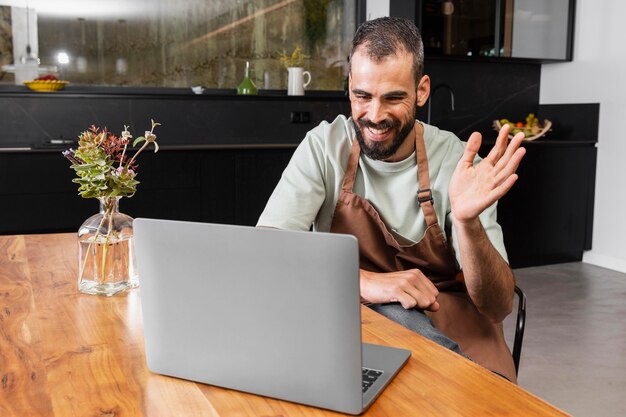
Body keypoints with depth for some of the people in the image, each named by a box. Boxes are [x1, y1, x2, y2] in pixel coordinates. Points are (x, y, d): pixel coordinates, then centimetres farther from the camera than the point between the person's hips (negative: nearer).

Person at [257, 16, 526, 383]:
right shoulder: (324, 146, -8)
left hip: (447, 325, -1)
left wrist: (467, 221, -33)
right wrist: (363, 280, -34)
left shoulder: (457, 161, -11)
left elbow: (498, 307, -13)